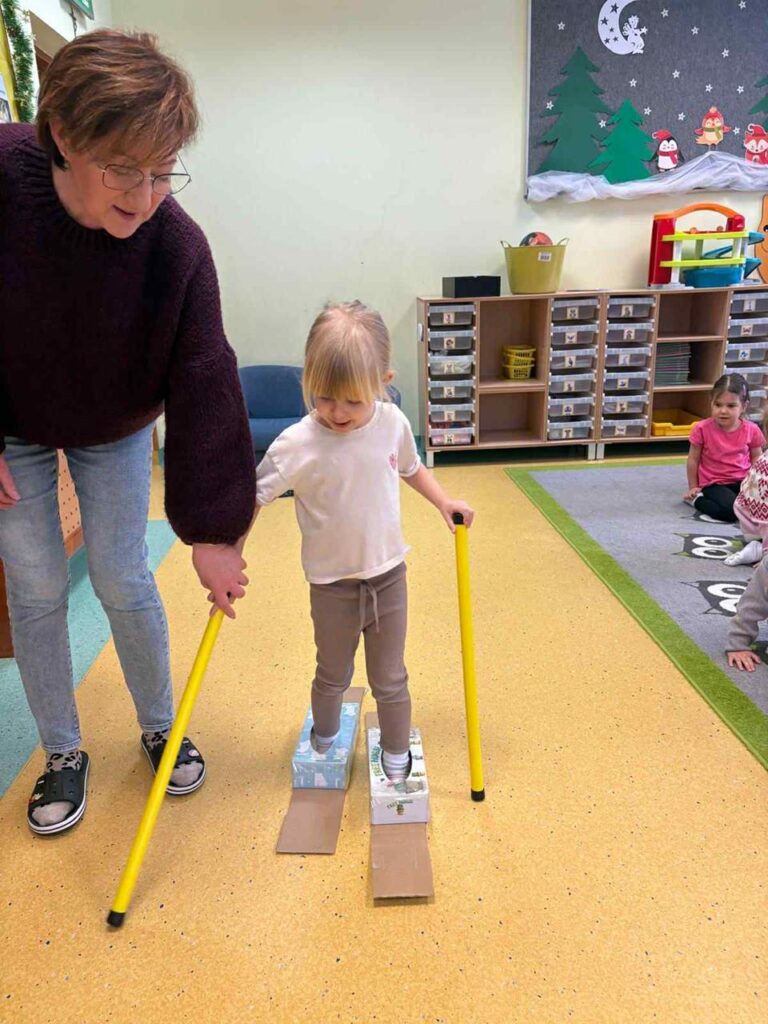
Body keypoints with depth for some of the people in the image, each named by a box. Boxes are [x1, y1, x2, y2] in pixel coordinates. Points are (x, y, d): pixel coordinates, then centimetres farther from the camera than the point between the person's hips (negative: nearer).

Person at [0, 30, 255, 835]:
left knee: (124, 583, 3)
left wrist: (214, 529, -22)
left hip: (114, 427, 0)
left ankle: (160, 729, 27)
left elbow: (203, 386, -24)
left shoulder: (176, 245, -26)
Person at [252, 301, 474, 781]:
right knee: (333, 676, 21)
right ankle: (324, 739, 51)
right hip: (333, 585, -2)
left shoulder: (393, 423, -9)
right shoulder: (298, 444, -22)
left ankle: (397, 756, 41)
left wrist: (444, 502, 1)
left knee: (390, 680, 17)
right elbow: (252, 498, -16)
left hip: (389, 575, 2)